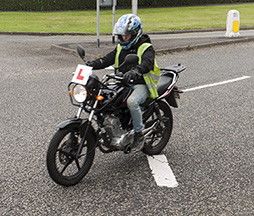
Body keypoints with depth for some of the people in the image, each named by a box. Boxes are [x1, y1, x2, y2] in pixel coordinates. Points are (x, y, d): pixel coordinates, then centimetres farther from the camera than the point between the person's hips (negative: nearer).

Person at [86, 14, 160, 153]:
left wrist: (134, 71, -49)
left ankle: (139, 134, -19)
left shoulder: (146, 48, -7)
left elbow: (147, 63, -28)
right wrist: (91, 65, -11)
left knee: (132, 101, -36)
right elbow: (107, 59, 7)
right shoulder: (121, 48, 16)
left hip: (141, 85, -7)